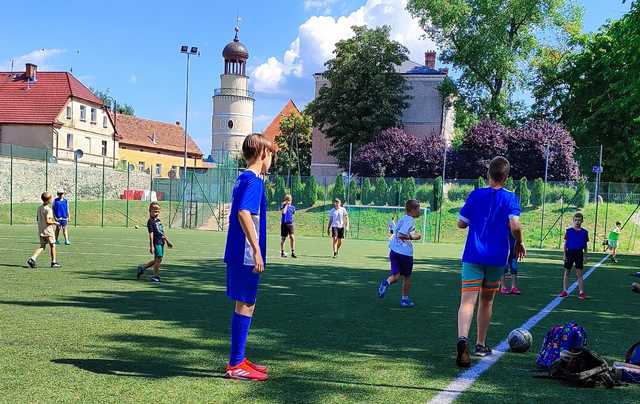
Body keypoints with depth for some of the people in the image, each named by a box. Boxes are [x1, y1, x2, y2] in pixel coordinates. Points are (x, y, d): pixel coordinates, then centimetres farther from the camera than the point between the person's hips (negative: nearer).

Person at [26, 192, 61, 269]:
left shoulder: (39, 208, 6)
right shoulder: (48, 209, -18)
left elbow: (37, 219, 15)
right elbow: (48, 221, -24)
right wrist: (55, 223, -7)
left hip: (40, 230, 7)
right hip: (48, 230, -7)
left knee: (42, 246, 11)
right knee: (52, 246, 9)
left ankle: (32, 258, -7)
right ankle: (54, 262, 16)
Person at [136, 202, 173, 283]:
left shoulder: (159, 220, 17)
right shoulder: (150, 221, -9)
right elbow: (151, 234, -14)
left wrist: (167, 241, 26)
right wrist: (151, 246, -18)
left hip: (161, 242, 9)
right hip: (156, 242, -9)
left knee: (157, 260, 13)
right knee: (158, 259, -6)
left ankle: (142, 268, 26)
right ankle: (155, 276, 4)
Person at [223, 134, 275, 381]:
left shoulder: (243, 179, 15)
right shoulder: (253, 180, -13)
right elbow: (244, 213, -26)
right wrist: (257, 251, -26)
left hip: (238, 255, 10)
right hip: (247, 255, -10)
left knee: (244, 305, 15)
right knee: (245, 306, -3)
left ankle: (238, 360, 23)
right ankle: (236, 365, 2)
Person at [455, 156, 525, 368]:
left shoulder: (476, 195, 3)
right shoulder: (510, 198, -2)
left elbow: (461, 223, 6)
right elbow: (515, 226, -15)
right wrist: (519, 243, 4)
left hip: (473, 256, -1)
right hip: (497, 258, 1)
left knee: (467, 300, -10)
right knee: (486, 301, 18)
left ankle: (462, 339, -35)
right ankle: (481, 345, 27)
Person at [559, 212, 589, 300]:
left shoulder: (584, 232, 1)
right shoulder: (569, 231, -1)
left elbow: (585, 245, 8)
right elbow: (565, 243, 3)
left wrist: (584, 256, 5)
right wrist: (565, 255, -1)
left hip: (579, 253, 0)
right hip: (569, 252, 0)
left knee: (579, 273, 0)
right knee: (566, 272, 6)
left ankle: (581, 292, 4)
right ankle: (565, 291, 14)